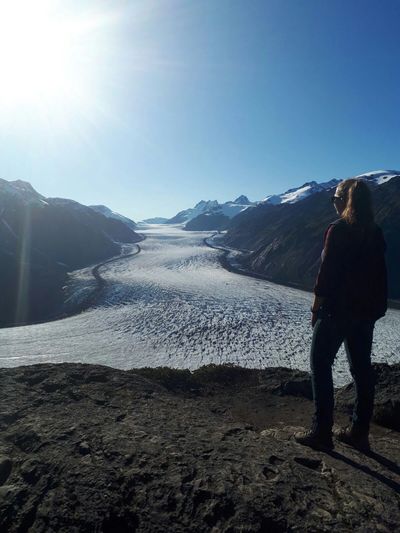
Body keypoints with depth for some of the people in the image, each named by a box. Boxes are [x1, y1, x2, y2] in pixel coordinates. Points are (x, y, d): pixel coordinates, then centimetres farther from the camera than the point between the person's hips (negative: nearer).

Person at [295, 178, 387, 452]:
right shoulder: (376, 233, 7)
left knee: (321, 366, 4)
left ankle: (322, 432, 10)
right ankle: (359, 432, 25)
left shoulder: (338, 230, -14)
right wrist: (376, 308, 16)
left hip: (337, 310, -7)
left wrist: (316, 308, -7)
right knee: (362, 369, 13)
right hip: (367, 311, 7)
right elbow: (379, 275, 10)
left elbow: (327, 274, -16)